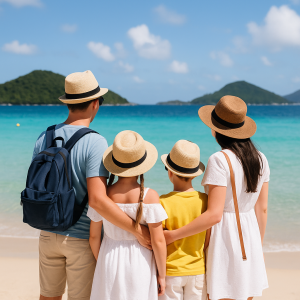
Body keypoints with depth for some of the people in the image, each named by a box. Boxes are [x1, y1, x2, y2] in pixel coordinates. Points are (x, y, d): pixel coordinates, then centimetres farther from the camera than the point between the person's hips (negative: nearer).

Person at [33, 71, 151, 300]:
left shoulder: (44, 138, -1)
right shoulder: (95, 142, -19)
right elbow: (98, 200, -28)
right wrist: (138, 230, -23)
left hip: (48, 235, 5)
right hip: (82, 238, -5)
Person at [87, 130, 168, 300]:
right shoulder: (149, 196, -18)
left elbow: (94, 236, -1)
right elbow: (158, 241, -14)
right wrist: (162, 275, -1)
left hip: (110, 262, 2)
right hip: (139, 265, -2)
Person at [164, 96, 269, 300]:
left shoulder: (219, 160, -17)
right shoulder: (260, 159, 3)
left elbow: (214, 215, -22)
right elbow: (262, 209, 9)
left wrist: (173, 235, -17)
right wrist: (258, 247, 20)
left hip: (224, 237, -7)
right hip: (250, 236, 7)